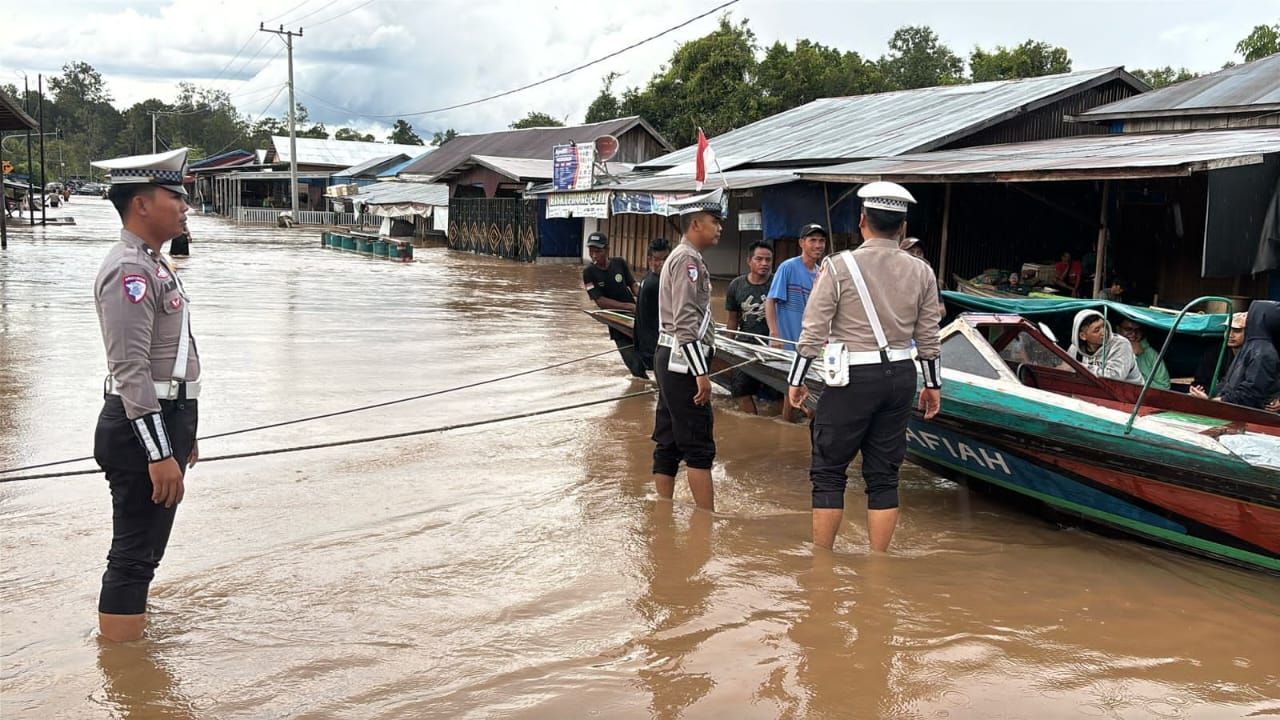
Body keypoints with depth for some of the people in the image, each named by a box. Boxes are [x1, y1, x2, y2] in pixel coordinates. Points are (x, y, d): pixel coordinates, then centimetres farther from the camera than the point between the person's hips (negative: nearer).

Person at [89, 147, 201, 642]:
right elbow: (131, 372, -23)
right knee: (134, 554, -4)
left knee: (145, 550, 20)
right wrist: (159, 454, -24)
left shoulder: (153, 265, 14)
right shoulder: (129, 272, -18)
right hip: (142, 430, -10)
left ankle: (131, 645, 33)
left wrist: (182, 435, 24)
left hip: (168, 419, 10)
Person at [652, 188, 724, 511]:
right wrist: (701, 373, -22)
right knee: (699, 447, -9)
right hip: (683, 361, -10)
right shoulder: (688, 259, -13)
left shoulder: (681, 257, 20)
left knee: (669, 445, 10)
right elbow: (685, 322, -21)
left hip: (671, 361, 10)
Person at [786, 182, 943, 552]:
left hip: (853, 379, -4)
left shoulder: (839, 266, -7)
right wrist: (933, 385, 20)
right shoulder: (921, 273, 5)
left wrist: (796, 379, 1)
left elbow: (814, 330, -7)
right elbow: (929, 338, 9)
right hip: (901, 377, 4)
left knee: (828, 470, 5)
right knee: (884, 475, 11)